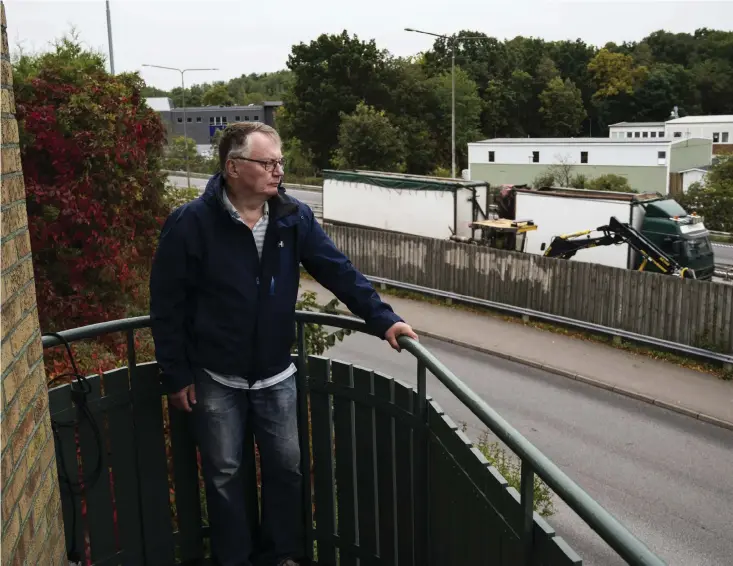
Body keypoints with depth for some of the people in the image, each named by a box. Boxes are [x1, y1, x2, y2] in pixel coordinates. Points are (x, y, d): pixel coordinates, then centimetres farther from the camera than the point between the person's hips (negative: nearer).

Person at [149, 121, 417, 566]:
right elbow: (167, 305, -10)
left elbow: (339, 271, -5)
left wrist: (382, 318, -15)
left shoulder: (294, 217, -5)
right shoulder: (190, 224, -15)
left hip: (277, 376, 3)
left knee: (287, 467, 13)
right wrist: (176, 375, -8)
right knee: (225, 474, 10)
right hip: (216, 379, -3)